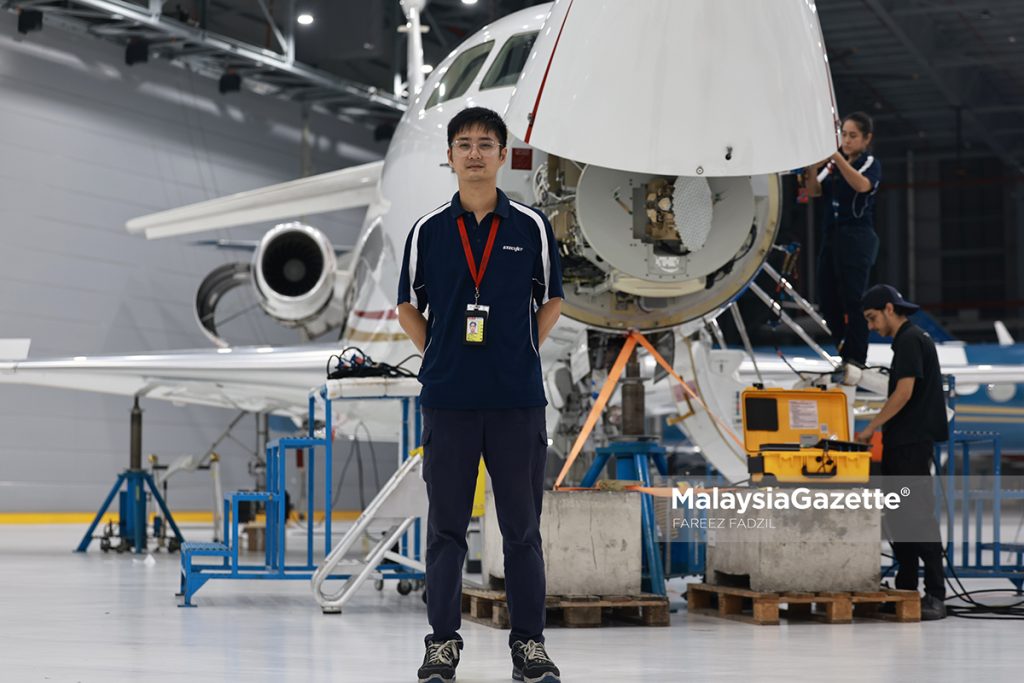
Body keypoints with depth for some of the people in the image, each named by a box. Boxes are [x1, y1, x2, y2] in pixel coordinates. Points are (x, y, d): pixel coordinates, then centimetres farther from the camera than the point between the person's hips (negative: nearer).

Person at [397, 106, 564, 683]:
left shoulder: (531, 226, 3)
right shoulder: (429, 230, 4)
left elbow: (552, 301, 12)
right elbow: (408, 306, 12)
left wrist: (521, 355, 5)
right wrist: (440, 355, 5)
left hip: (517, 398, 0)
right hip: (448, 398, 1)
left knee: (522, 526, 4)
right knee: (447, 526, 5)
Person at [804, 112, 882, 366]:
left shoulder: (871, 163, -2)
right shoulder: (833, 164, 13)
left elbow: (862, 185, -23)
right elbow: (814, 191, 1)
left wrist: (837, 157, -32)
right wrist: (812, 167, -18)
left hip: (857, 238, -6)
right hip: (831, 237, 6)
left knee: (853, 298, -9)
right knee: (827, 300, 7)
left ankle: (856, 359, -6)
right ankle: (845, 352, 20)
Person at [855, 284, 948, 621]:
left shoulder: (911, 340, -11)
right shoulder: (908, 340, 20)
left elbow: (904, 393, -20)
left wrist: (871, 427, -14)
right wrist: (884, 431, 19)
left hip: (912, 444, -10)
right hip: (902, 443, 10)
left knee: (918, 516, -11)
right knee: (898, 517, 11)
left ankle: (935, 595, -11)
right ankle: (905, 592, 14)